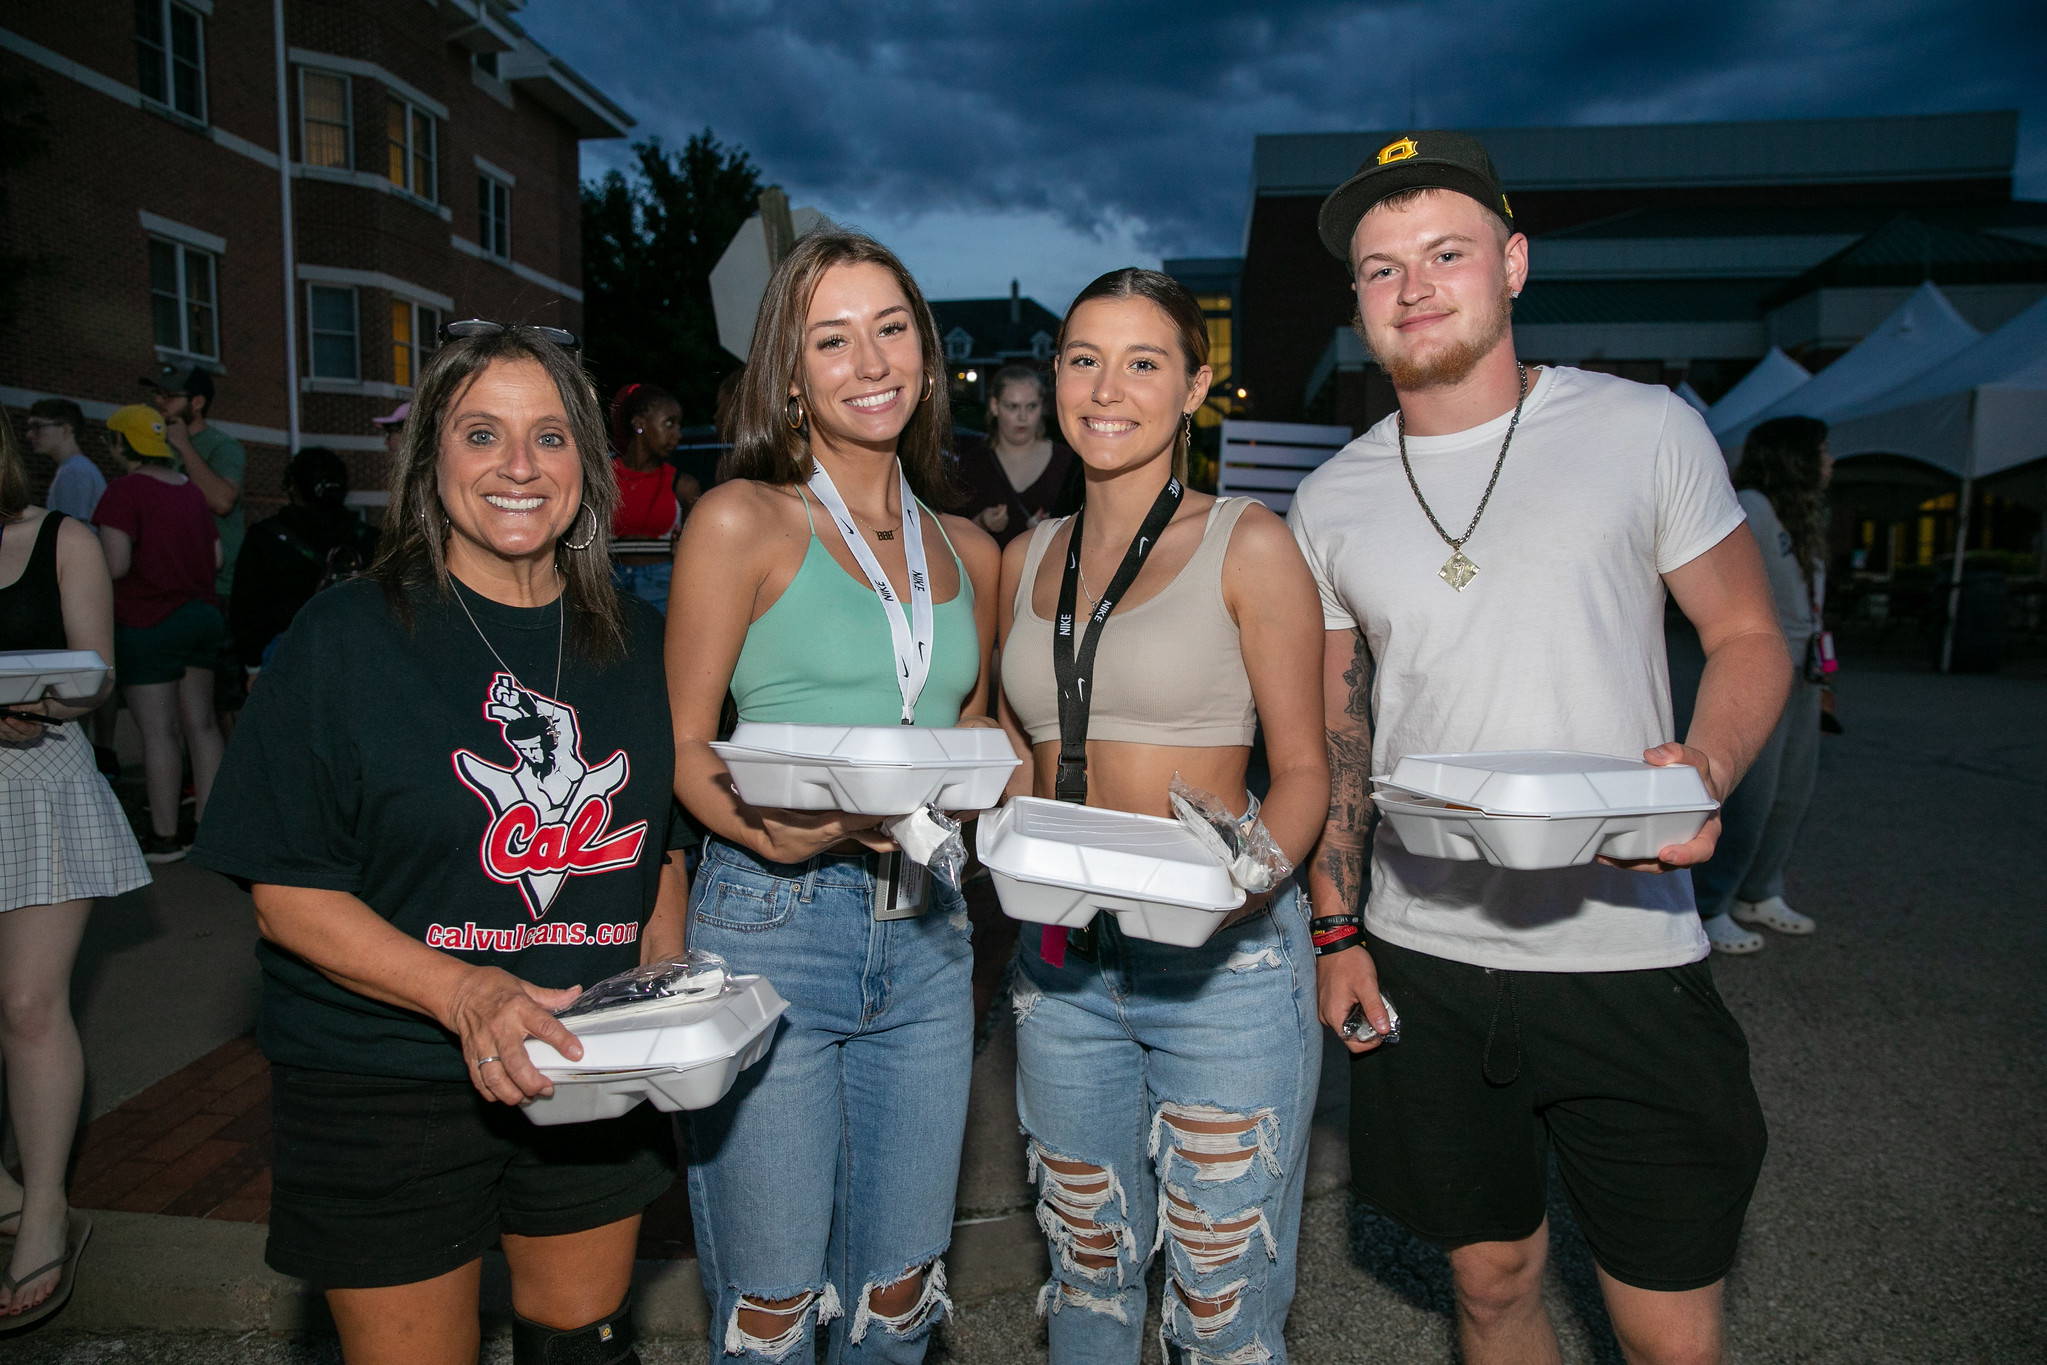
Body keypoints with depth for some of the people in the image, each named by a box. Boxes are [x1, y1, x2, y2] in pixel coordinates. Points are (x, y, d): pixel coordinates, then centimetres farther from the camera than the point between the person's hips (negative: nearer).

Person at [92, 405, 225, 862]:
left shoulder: (125, 490, -13)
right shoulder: (190, 489, 9)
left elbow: (116, 565, -19)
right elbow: (216, 558, 11)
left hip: (149, 625, -7)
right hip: (203, 616, 7)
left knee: (158, 730, -1)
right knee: (200, 723, 10)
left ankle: (165, 836, 5)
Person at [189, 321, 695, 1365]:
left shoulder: (634, 642, 2)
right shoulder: (347, 636, -10)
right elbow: (288, 894, -11)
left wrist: (666, 982, -6)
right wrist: (462, 993, -25)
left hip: (593, 1075, 4)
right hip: (384, 1093, -3)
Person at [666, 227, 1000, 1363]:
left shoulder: (968, 554, 10)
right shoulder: (743, 520, -4)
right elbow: (683, 748, -4)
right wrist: (773, 831, -23)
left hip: (925, 936, 5)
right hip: (771, 928, -4)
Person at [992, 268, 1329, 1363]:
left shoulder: (1247, 544, -5)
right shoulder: (1026, 561, 9)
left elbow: (1304, 768, -4)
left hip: (1220, 963, -4)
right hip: (1061, 960, 5)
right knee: (1085, 1271, 20)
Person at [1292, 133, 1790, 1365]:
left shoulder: (1646, 429, -2)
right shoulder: (1331, 502, 5)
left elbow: (1750, 635, 4)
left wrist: (1707, 769, -17)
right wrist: (1336, 930, 5)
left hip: (1627, 953, -2)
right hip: (1421, 959, 2)